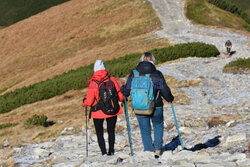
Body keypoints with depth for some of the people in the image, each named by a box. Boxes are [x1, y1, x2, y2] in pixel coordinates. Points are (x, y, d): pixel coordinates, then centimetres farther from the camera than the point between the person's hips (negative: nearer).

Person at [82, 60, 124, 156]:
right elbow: (120, 96, -5)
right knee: (111, 131, 20)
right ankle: (111, 151, 25)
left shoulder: (93, 83, -16)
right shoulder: (112, 79, -10)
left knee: (99, 133, 12)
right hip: (113, 111, 2)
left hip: (98, 112, -2)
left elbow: (89, 101, -13)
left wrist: (84, 103, 8)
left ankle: (104, 152, 1)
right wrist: (123, 99, 18)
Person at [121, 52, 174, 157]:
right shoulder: (157, 74, -9)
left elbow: (127, 90, 0)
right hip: (156, 107, -1)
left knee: (145, 130, 15)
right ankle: (158, 149, 16)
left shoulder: (133, 75, -5)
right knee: (158, 126, 24)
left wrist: (122, 90, 23)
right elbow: (164, 90, -6)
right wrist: (170, 99, 13)